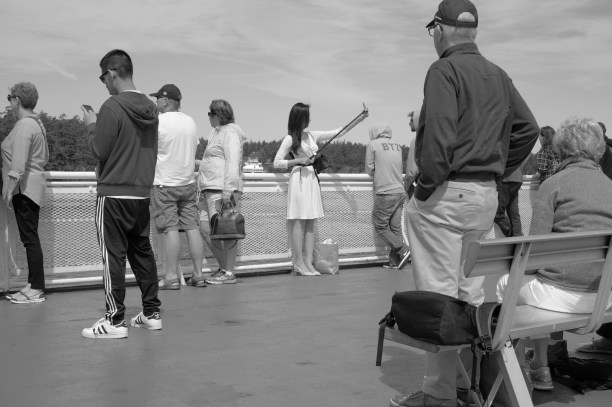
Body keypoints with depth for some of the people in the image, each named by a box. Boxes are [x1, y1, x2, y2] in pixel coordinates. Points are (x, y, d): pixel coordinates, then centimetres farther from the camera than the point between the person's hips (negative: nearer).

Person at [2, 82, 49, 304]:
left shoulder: (24, 126, -14)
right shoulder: (36, 123, 16)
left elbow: (19, 162, -22)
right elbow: (44, 157, 23)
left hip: (24, 187, -10)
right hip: (33, 185, 10)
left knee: (29, 237, -7)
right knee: (30, 237, 12)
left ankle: (36, 290, -3)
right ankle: (32, 285, 17)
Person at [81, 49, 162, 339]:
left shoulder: (112, 107, -15)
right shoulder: (150, 108, 7)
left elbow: (99, 151, -13)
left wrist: (91, 126, 3)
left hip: (114, 193, -7)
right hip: (142, 192, 7)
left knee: (113, 255, -1)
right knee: (142, 252, 14)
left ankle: (115, 321, 3)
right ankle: (151, 313, 20)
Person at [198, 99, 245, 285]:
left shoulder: (230, 133, -6)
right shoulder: (217, 132, 25)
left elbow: (232, 162, -17)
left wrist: (228, 189, -25)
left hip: (222, 188, -10)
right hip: (210, 188, 10)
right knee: (205, 228, 6)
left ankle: (229, 273, -2)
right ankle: (223, 267, 15)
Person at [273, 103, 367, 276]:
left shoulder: (312, 135, 13)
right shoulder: (290, 139, -4)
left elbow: (338, 132, 17)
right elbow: (277, 162, -5)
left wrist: (359, 119, 17)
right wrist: (299, 161, -13)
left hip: (312, 179, 7)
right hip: (299, 179, -7)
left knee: (311, 222, 3)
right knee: (299, 222, -7)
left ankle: (308, 262, 4)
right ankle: (299, 263, -4)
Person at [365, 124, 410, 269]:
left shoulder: (372, 145, -1)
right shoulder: (397, 146, 12)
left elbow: (369, 170, 2)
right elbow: (397, 168, 14)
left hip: (385, 193, -6)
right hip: (400, 191, 6)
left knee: (380, 226, 4)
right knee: (396, 227, 7)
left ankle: (403, 250, -5)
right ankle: (395, 260, 7)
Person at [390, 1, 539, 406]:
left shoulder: (444, 70, -10)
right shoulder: (498, 75, 14)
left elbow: (439, 134, -22)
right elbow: (528, 128, 14)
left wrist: (425, 186, -12)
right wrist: (498, 172, 15)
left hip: (445, 194, -8)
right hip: (487, 195, 8)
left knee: (438, 295, -2)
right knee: (471, 291, 16)